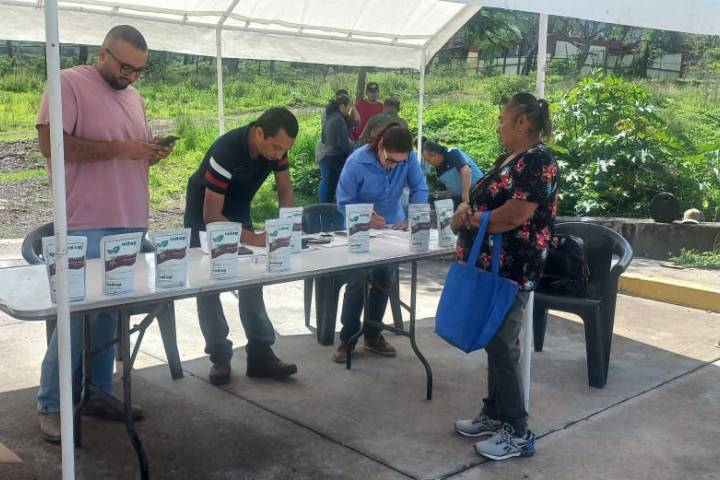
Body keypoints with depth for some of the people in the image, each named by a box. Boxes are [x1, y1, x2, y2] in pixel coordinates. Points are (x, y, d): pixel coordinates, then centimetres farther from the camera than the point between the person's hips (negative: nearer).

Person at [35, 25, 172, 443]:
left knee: (110, 312, 11)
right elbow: (52, 144, -15)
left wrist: (152, 153, 0)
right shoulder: (69, 83, -6)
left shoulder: (133, 95, 17)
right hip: (89, 225, -7)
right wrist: (120, 148, -19)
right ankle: (52, 406, 10)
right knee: (77, 313, -3)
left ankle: (98, 393, 22)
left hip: (130, 223, 7)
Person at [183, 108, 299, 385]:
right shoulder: (226, 152, -37)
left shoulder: (276, 146, -19)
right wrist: (254, 239, -39)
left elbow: (285, 188, -6)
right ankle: (219, 357, 1)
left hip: (238, 211, 5)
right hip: (204, 214, -5)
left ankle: (260, 354, 0)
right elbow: (211, 216, -33)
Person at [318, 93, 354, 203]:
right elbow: (343, 144, -20)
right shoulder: (339, 120, -17)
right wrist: (352, 154, -7)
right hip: (339, 158, -8)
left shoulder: (329, 118, 9)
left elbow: (323, 140, 18)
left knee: (328, 189, 13)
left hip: (327, 156, 9)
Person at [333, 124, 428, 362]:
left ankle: (372, 335, 23)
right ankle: (347, 339, 4)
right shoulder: (356, 162, -26)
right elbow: (344, 202, -20)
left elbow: (420, 189, -11)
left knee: (384, 281, 7)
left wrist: (412, 219, -24)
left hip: (392, 227, 3)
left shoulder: (409, 159, -20)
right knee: (357, 282, -10)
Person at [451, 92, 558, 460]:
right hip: (491, 267, 9)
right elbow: (484, 199, 19)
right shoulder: (508, 159, 14)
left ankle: (517, 433, 6)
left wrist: (467, 221, -11)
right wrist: (465, 208, -4)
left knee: (503, 347, -5)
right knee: (493, 343, 15)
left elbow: (513, 216, -24)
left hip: (512, 272, -9)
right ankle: (494, 414, 27)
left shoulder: (538, 161, -16)